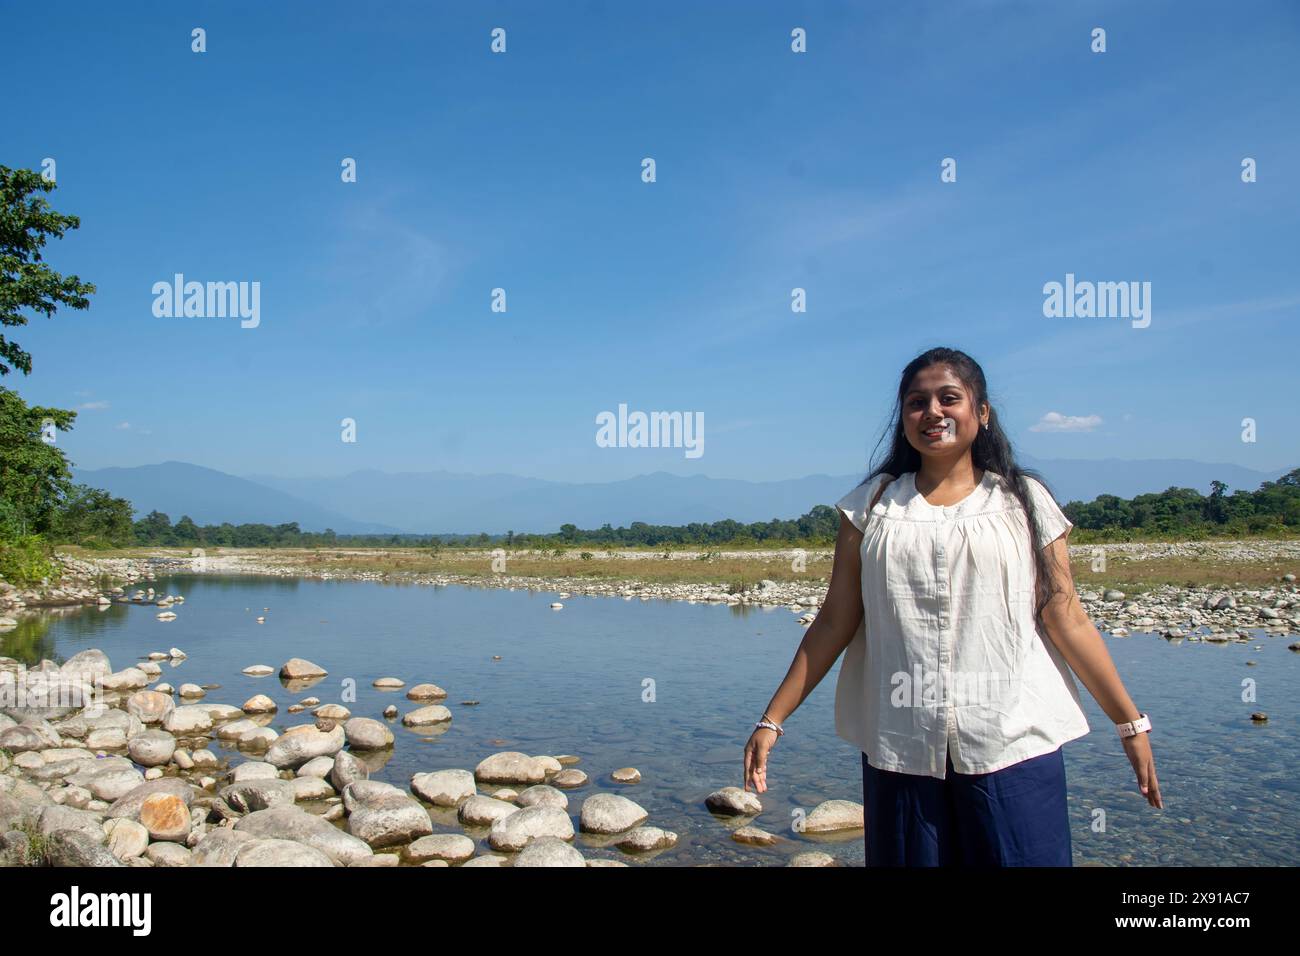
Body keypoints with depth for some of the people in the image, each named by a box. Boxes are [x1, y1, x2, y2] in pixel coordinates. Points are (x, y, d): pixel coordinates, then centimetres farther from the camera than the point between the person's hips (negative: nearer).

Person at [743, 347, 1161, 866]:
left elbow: (1067, 621, 5)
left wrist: (1131, 724, 2)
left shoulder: (1023, 501, 6)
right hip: (900, 746, 1)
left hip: (1012, 742, -1)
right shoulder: (872, 505, 7)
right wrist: (773, 719, 2)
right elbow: (833, 623, 6)